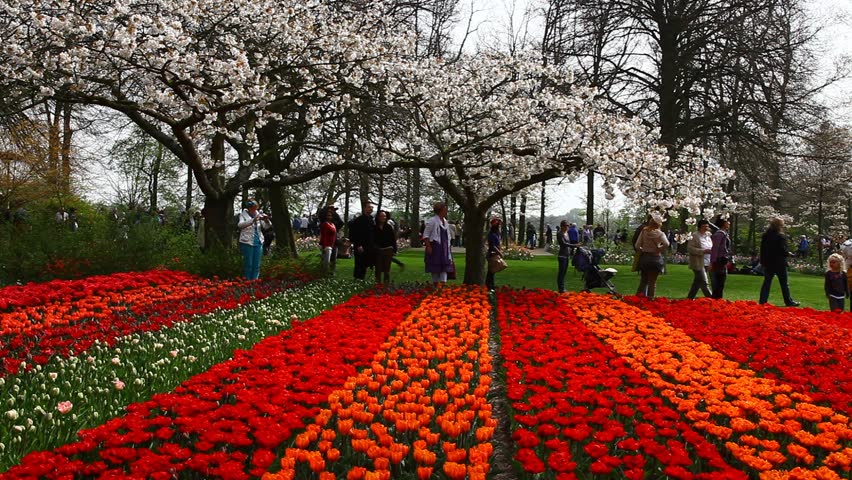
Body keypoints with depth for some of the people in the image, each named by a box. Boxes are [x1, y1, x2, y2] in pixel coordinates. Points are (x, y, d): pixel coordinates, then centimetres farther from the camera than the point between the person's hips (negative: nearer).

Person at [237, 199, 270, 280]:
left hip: (258, 242, 4)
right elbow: (240, 225, -21)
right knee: (248, 264, -2)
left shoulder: (258, 214, 8)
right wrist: (253, 220, -32)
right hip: (247, 243, -4)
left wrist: (266, 220, -17)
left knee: (256, 265, 7)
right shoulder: (243, 215, -2)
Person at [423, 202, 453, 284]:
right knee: (435, 268, 1)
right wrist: (428, 247, -19)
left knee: (444, 267, 2)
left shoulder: (445, 221, 13)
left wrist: (447, 246, 17)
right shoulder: (432, 221, -12)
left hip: (444, 248, 7)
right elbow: (425, 235, -13)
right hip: (435, 247, -7)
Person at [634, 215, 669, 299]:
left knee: (643, 281, 15)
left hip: (644, 257, 3)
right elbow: (666, 244, -23)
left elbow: (637, 245, -5)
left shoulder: (643, 231, -1)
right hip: (655, 258, -3)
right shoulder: (660, 233, -8)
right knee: (652, 282, 6)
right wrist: (659, 250, -8)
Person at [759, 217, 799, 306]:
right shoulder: (780, 236, -14)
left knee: (766, 283, 7)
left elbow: (762, 249, 8)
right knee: (784, 284, 6)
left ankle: (762, 301, 3)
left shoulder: (765, 235, 5)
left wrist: (763, 261, 12)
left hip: (768, 263, 5)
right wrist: (788, 254, 2)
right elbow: (783, 250, -18)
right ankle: (789, 302, 16)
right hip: (779, 263, -5)